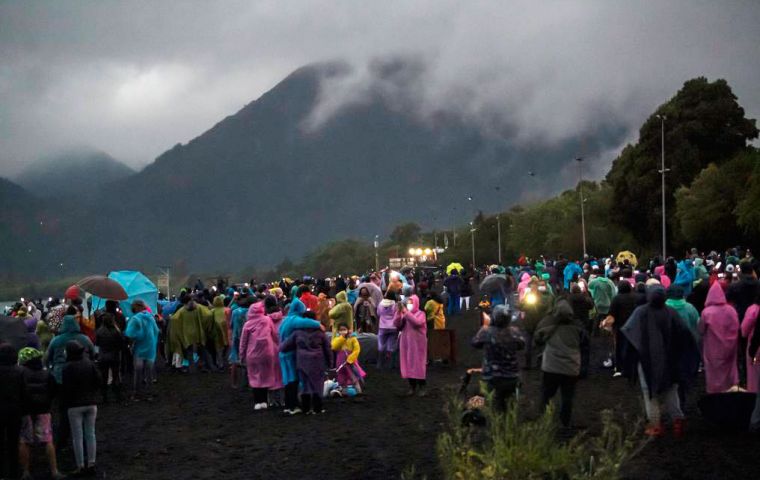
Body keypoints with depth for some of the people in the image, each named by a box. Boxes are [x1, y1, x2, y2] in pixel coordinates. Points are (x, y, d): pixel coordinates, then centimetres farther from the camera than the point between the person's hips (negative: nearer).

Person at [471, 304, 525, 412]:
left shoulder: (487, 332, -20)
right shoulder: (515, 331, -12)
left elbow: (475, 343, 0)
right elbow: (521, 345, 8)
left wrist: (485, 325, 7)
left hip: (493, 378, -3)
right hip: (512, 377, 3)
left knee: (497, 408, 8)